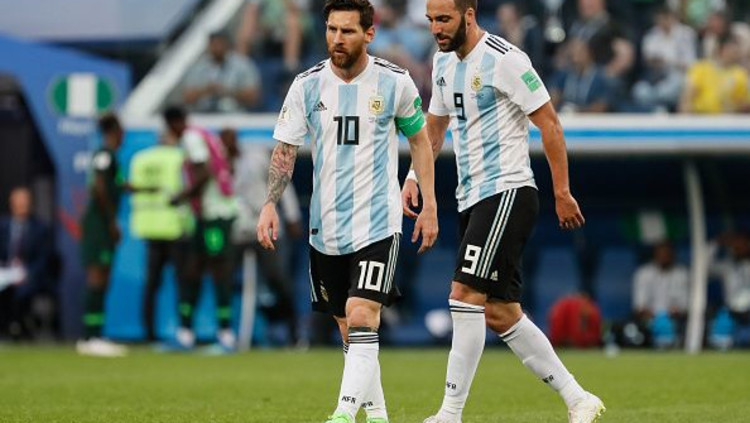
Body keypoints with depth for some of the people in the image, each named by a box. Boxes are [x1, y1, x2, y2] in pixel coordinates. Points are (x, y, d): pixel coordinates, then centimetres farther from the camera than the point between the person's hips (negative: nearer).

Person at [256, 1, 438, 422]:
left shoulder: (395, 82, -4)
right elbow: (285, 149, 4)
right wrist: (270, 204, -9)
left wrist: (429, 205, 6)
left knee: (361, 318, -18)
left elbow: (420, 139, 10)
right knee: (348, 328, 10)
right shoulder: (307, 85, 0)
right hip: (325, 227, 3)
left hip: (378, 223, -3)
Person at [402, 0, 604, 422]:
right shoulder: (444, 63, 13)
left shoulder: (504, 59, -13)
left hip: (507, 193, -9)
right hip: (473, 198, 9)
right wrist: (415, 176, 12)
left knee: (465, 295, -16)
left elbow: (549, 124, -11)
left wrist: (563, 193, -11)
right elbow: (435, 125, 27)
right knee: (500, 313, 7)